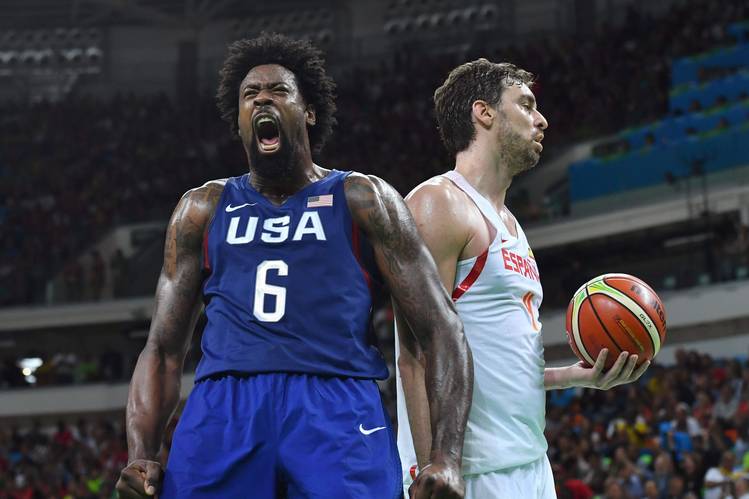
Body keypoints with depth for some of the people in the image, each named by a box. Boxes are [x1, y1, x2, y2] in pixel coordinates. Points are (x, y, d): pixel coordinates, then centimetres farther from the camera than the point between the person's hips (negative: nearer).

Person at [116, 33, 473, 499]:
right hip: (223, 405, 2)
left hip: (338, 406, -2)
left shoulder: (363, 199, 12)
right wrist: (142, 455, 0)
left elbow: (441, 328, 6)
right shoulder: (203, 208, 20)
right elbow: (164, 349, 18)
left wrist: (447, 457, -8)